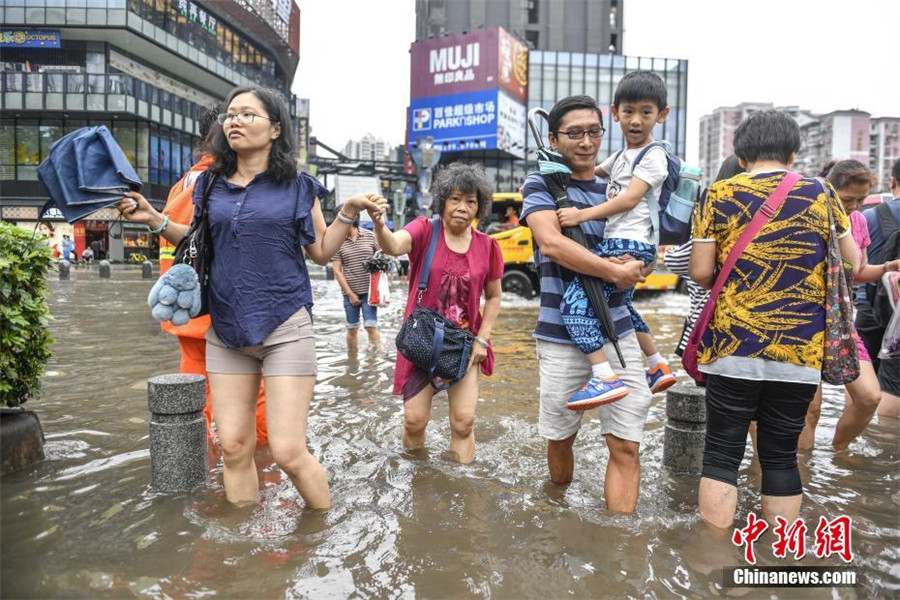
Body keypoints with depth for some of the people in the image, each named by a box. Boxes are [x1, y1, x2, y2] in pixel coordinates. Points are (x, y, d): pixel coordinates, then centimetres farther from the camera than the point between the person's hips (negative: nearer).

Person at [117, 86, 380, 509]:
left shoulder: (297, 186, 1)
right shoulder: (211, 185, 10)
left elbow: (321, 252, 7)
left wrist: (348, 212, -7)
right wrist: (155, 220, 8)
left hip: (285, 327, -4)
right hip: (226, 329, 4)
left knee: (288, 451, -6)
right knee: (234, 447, 8)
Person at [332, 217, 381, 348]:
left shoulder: (370, 236, 2)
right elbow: (337, 271, -1)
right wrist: (350, 294, -5)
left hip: (369, 290, -1)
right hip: (350, 292, 1)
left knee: (371, 326, -5)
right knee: (352, 329, 8)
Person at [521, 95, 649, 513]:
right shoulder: (540, 184, -1)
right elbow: (551, 243, -19)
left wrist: (636, 266, -8)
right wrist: (614, 270, -16)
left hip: (617, 332, 4)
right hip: (562, 337, -3)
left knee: (626, 446, -1)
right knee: (560, 438, 11)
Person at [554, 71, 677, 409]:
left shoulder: (653, 156, -4)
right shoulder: (622, 155, 23)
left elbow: (630, 199, -18)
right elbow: (593, 174, 38)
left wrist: (582, 214, -26)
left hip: (630, 245, -10)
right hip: (617, 244, 10)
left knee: (575, 301, -21)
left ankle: (604, 378, -25)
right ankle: (657, 368, 38)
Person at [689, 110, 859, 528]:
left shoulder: (718, 195, 0)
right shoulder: (820, 193, 6)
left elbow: (700, 273, -3)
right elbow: (853, 266, 12)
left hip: (733, 347, -2)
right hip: (802, 351, 2)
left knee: (721, 456, 6)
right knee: (781, 457, 13)